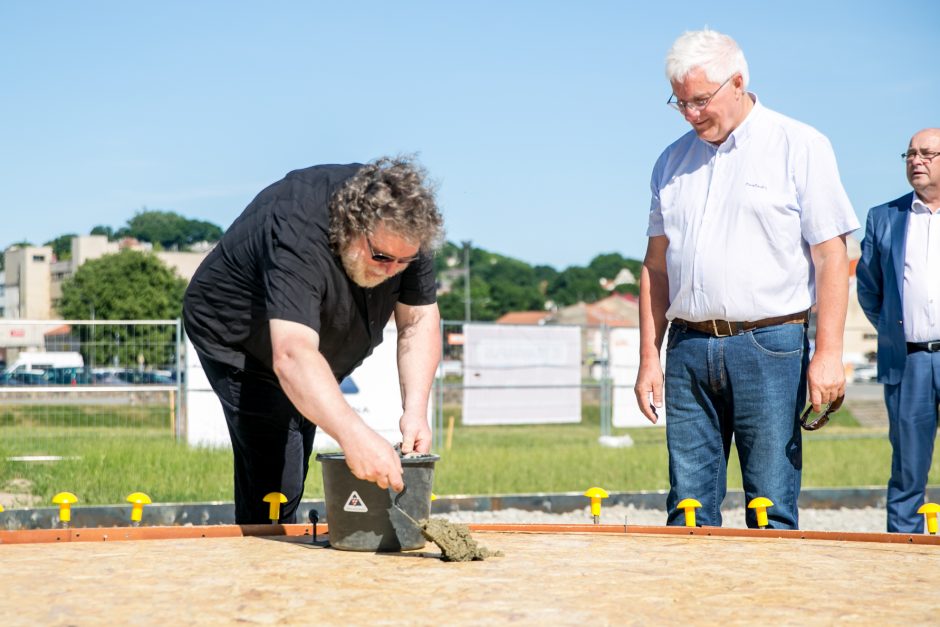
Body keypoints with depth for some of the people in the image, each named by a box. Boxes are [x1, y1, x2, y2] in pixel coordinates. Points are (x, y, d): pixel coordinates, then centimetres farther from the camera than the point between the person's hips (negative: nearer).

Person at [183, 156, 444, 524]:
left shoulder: (402, 224, -21)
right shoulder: (298, 235, -41)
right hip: (236, 337, -7)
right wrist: (352, 433, -65)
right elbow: (293, 355, -52)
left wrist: (415, 410, -30)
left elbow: (419, 320, -15)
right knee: (273, 481, -16)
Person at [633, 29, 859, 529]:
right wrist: (649, 358, 11)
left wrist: (828, 352, -11)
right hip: (688, 349, 4)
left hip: (768, 347, -4)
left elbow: (831, 256, -4)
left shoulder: (800, 146, 1)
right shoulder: (673, 161, 15)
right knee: (688, 510, 5)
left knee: (773, 512, -2)